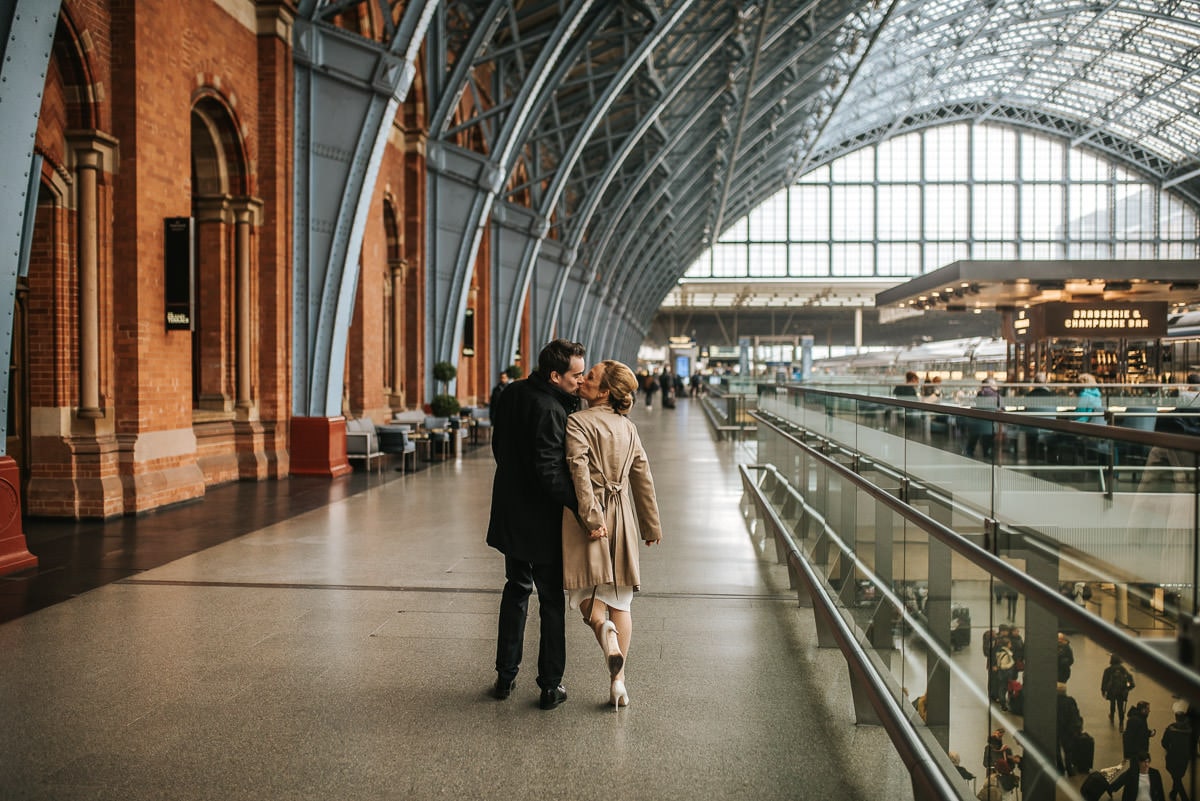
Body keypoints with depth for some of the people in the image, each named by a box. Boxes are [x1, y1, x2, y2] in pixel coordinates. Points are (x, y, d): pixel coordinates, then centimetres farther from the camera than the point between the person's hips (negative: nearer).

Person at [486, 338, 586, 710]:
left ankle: (506, 676, 27)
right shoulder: (550, 411, -24)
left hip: (511, 513, 8)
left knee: (516, 590, 21)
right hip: (542, 522, -8)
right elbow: (551, 474, -29)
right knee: (552, 600, 6)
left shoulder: (511, 394, 3)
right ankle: (550, 686, 13)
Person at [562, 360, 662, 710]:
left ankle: (604, 627, -27)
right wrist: (652, 525, 18)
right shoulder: (628, 427, 9)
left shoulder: (578, 422, -8)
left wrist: (591, 518, -21)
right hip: (622, 516, 5)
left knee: (586, 588, 6)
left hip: (589, 513, -5)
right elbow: (643, 478, 11)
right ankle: (618, 683, 9)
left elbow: (580, 472, -20)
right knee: (619, 600, 9)